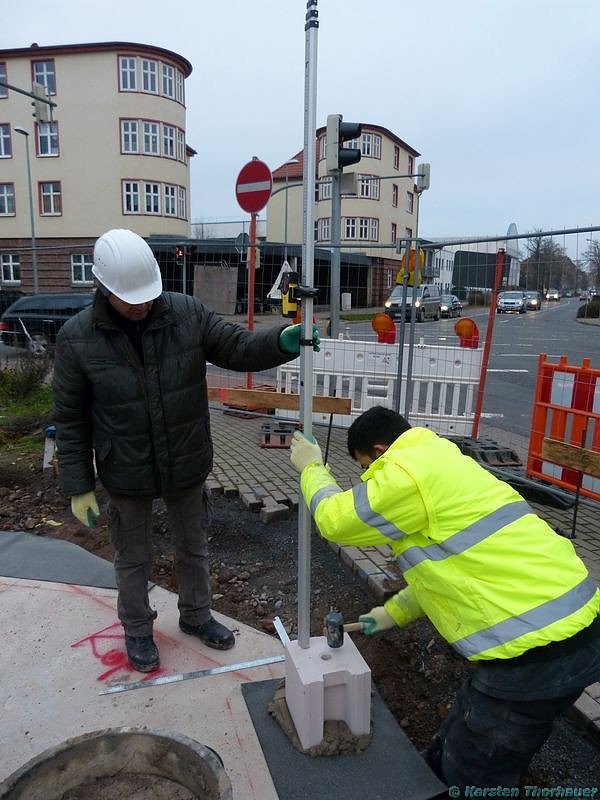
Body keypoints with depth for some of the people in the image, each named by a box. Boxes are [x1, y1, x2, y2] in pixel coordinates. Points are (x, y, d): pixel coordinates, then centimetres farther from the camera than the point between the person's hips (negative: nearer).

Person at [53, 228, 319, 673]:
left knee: (193, 546, 22)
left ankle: (196, 616, 48)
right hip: (127, 474, -1)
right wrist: (79, 486, -6)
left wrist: (282, 341, -31)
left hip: (187, 466, 2)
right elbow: (70, 419, -8)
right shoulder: (77, 338, -14)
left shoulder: (187, 313, -12)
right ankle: (137, 630, 46)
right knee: (134, 558, 20)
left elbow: (237, 348, -9)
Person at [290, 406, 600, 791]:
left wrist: (312, 467, 13)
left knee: (470, 780, 12)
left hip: (537, 651, -9)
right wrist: (394, 611, 26)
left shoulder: (407, 473, -18)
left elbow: (334, 520, -4)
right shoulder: (440, 464, 15)